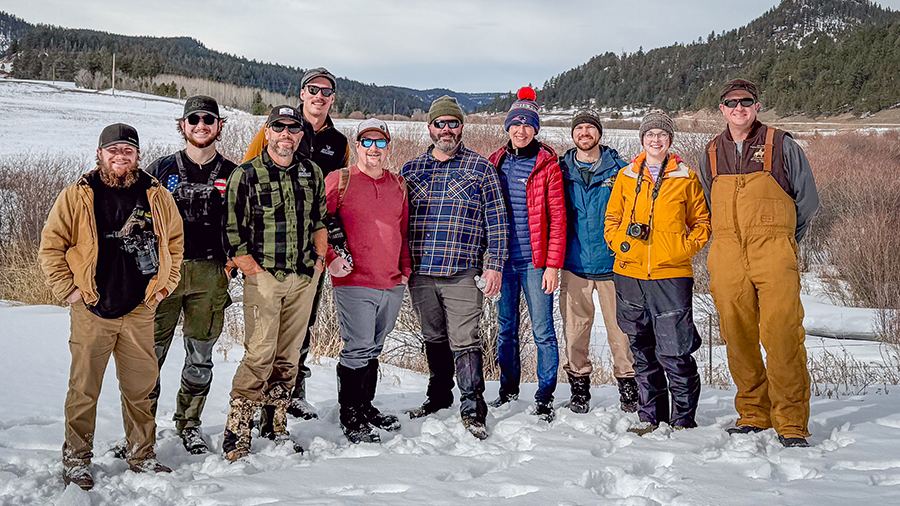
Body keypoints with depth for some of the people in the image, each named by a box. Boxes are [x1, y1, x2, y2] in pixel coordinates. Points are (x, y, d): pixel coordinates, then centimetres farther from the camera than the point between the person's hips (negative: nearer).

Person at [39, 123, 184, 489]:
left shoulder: (157, 197, 7)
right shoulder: (76, 197, 0)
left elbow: (174, 241, 18)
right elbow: (50, 248, 4)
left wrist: (164, 285, 11)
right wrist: (69, 289, -2)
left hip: (139, 311, 2)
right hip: (91, 312, -2)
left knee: (141, 388, 10)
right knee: (83, 390, 4)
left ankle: (142, 455, 24)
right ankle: (76, 459, 18)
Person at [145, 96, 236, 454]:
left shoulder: (231, 174, 9)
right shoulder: (162, 169, 7)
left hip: (210, 273, 1)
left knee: (201, 356, 7)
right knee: (151, 352, -2)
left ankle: (189, 423, 24)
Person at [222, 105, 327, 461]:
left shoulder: (312, 174, 11)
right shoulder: (245, 176, -3)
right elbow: (232, 235, -5)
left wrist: (319, 258, 11)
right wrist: (254, 271, -10)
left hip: (304, 278, 5)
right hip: (263, 276, -4)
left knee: (288, 355, 10)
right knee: (260, 355, -11)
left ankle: (276, 426, 22)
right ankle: (236, 433, -1)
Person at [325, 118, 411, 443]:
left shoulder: (398, 185, 14)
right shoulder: (339, 181, -1)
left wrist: (405, 269, 13)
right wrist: (330, 258, -14)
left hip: (392, 285, 5)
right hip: (353, 283, -5)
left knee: (373, 350, 15)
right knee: (358, 350, -5)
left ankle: (366, 407, 29)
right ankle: (350, 418, 8)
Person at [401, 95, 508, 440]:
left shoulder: (480, 168, 5)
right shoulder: (411, 169, 12)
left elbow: (495, 219, 2)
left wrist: (494, 265, -6)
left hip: (462, 272, -3)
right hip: (420, 272, 4)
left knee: (464, 342, -7)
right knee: (434, 338, 15)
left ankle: (472, 409, 2)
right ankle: (439, 396, 31)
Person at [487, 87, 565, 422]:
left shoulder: (546, 165, -2)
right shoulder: (496, 163, 9)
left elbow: (558, 218, -5)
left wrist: (553, 265, -11)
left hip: (535, 261, -4)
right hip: (502, 261, 4)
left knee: (542, 331, -1)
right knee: (506, 327, 12)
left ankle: (545, 397, 10)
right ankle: (509, 388, 27)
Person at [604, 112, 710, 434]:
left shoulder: (686, 178, 5)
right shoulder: (626, 177, 10)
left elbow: (701, 222, 11)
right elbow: (612, 218, 17)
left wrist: (685, 248, -3)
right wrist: (620, 243, 1)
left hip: (671, 275, -3)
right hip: (630, 274, 3)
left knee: (674, 352, -6)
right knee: (642, 350, 10)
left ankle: (683, 418, 10)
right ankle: (651, 416, 21)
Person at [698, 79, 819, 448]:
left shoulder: (782, 145, 6)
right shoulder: (711, 154, 15)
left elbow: (807, 199, 10)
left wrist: (779, 238, 10)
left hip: (774, 254, -3)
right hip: (727, 258, 4)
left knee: (782, 334, -12)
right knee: (738, 336, 4)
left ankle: (791, 423, -5)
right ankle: (753, 415, 16)